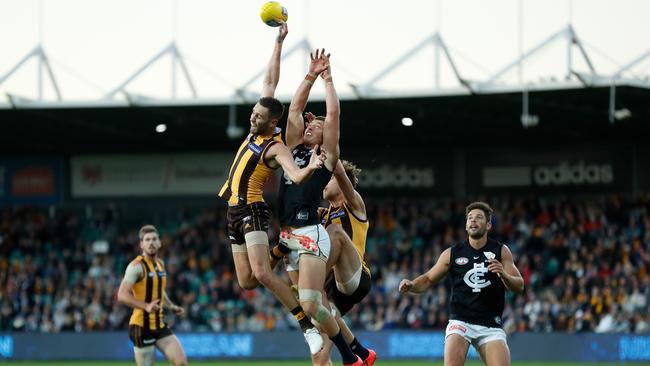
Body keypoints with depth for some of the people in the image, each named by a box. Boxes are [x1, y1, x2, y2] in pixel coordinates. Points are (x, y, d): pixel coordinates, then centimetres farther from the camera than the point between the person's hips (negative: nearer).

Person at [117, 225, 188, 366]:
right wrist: (146, 306, -33)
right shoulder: (137, 266, -13)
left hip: (160, 325, 7)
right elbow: (122, 295, -23)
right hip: (142, 326, -7)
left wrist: (171, 306, 15)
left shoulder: (160, 264, 12)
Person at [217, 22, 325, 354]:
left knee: (261, 274, -22)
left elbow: (296, 177, -32)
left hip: (252, 211, -8)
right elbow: (270, 82, 7)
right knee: (246, 281, 5)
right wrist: (278, 43, 4)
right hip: (234, 211, 8)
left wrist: (310, 168, -54)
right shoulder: (256, 129, 6)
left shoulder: (276, 148, -16)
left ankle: (307, 325, -21)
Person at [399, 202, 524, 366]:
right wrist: (411, 285, -10)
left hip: (490, 325, 1)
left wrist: (503, 275, -21)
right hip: (460, 321, -1)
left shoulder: (501, 251, 5)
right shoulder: (452, 254, 5)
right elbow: (428, 280, 11)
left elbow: (519, 286, 1)